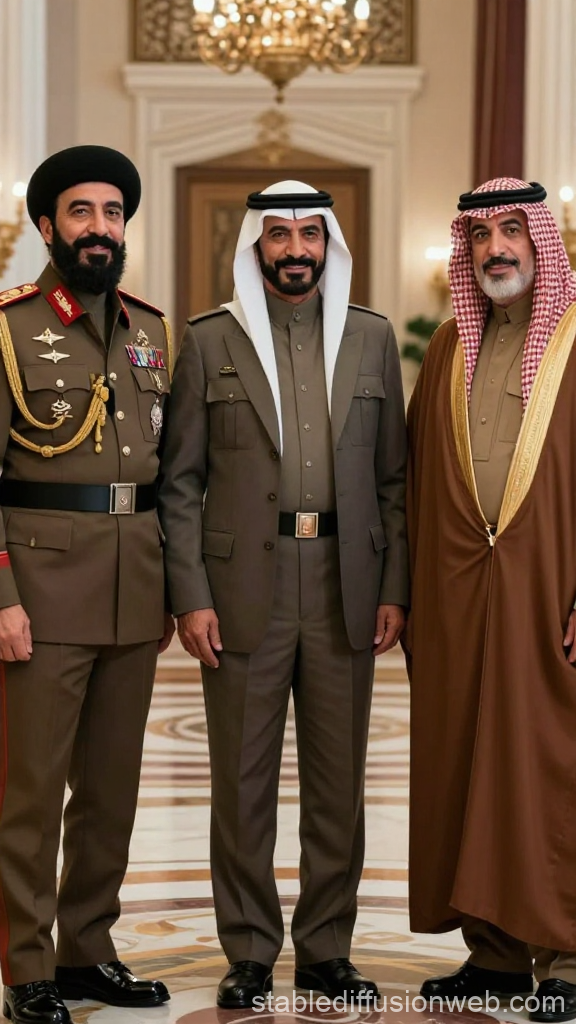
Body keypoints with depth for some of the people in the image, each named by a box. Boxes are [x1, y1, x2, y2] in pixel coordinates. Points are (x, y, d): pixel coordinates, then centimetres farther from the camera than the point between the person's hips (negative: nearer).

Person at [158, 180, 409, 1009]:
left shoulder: (372, 339, 10)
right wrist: (190, 597, -6)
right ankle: (250, 953, 15)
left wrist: (394, 589, 2)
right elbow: (180, 481, 2)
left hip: (345, 590, 2)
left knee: (338, 784, 7)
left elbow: (394, 475, 10)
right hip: (243, 590, -2)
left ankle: (326, 949, 19)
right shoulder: (209, 341, 4)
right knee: (243, 784, 4)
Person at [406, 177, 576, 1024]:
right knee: (461, 767, 7)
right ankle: (494, 952, 17)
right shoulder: (448, 348, 13)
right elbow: (417, 474, 14)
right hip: (454, 603, 5)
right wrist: (412, 595, 8)